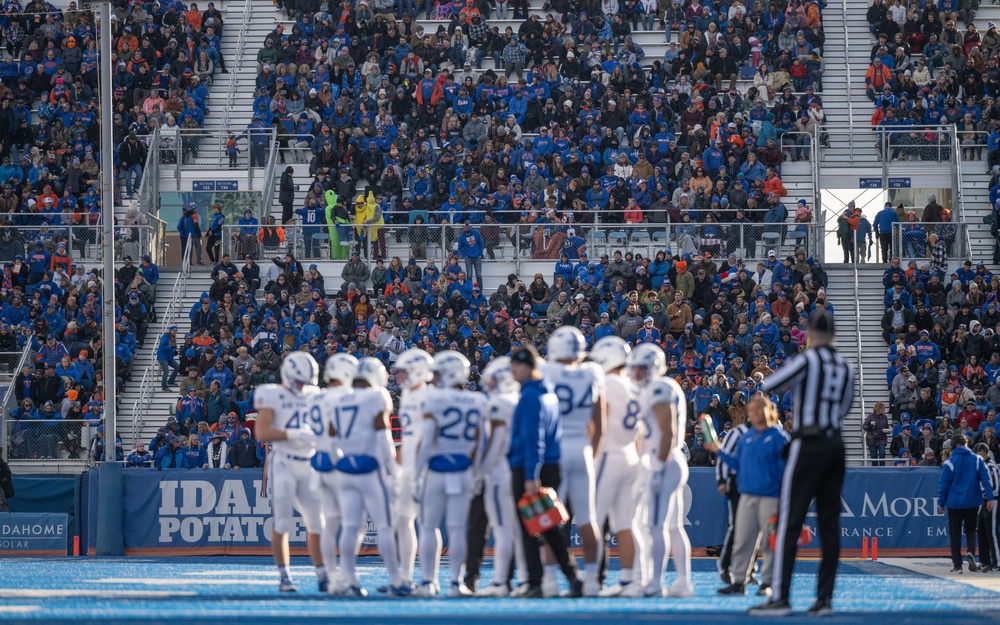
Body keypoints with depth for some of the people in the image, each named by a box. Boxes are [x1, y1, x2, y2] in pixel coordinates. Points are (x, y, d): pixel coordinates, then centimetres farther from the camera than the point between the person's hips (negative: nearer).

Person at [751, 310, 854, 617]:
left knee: (789, 522, -5)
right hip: (835, 444, 6)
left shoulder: (807, 360, -9)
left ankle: (780, 597, -9)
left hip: (808, 445, -6)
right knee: (829, 523, 8)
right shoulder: (846, 368, 10)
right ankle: (825, 598, 6)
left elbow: (767, 386, -6)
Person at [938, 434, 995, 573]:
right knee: (970, 530, 17)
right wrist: (990, 498, -3)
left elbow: (943, 484, -5)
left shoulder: (949, 463, -8)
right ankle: (971, 552, -11)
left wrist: (941, 503, 5)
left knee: (955, 534, 8)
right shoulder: (977, 460, -3)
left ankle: (957, 565, 6)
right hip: (973, 502, 2)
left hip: (954, 503, -2)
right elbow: (986, 479, -6)